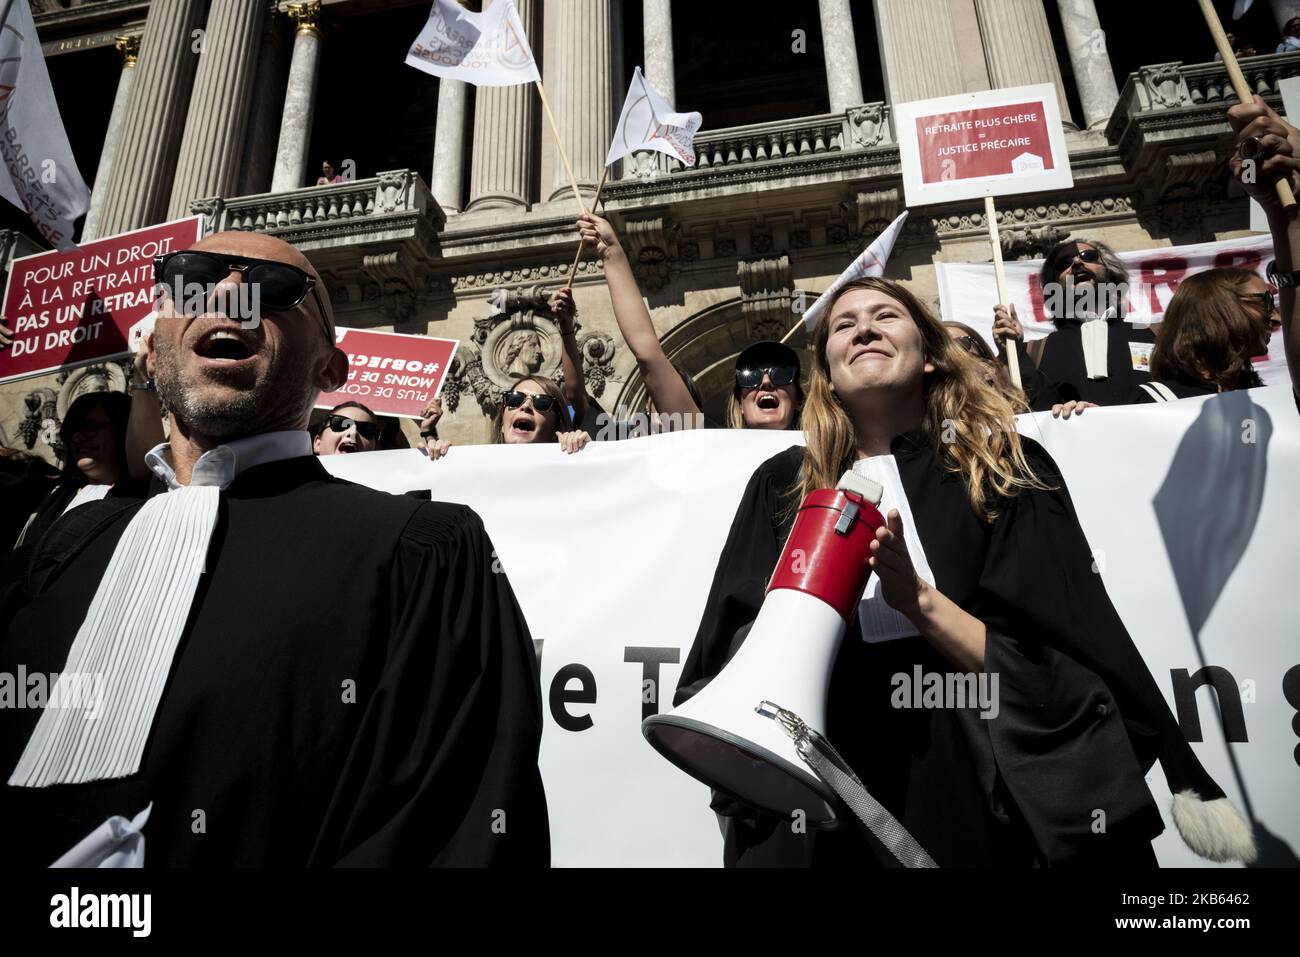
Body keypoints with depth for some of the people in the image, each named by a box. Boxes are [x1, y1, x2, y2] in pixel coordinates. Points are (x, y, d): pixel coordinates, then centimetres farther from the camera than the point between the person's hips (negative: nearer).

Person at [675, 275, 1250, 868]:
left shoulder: (1004, 468, -1)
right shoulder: (783, 486, 3)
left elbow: (1054, 675, -7)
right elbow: (728, 661, 0)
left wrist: (920, 601, -21)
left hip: (974, 801, -1)